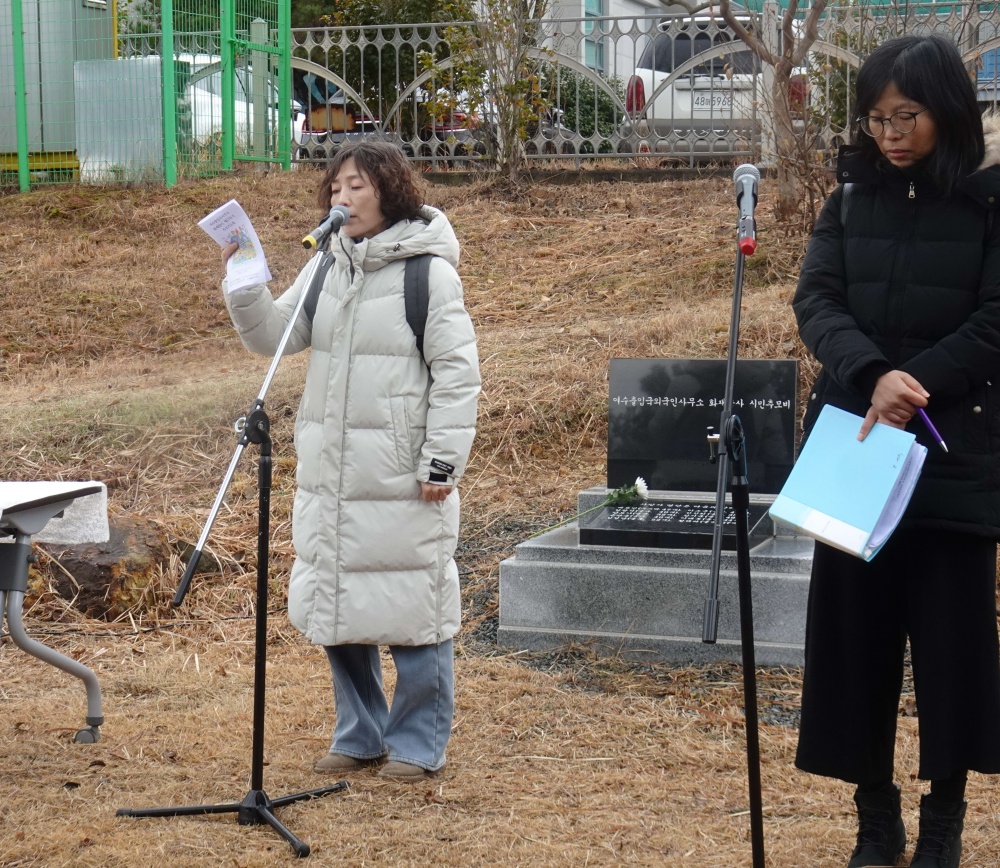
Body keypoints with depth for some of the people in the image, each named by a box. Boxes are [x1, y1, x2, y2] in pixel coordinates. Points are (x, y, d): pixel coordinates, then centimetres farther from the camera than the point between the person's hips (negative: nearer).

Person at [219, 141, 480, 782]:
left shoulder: (429, 271, -8)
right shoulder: (326, 268, 11)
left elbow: (457, 373, -9)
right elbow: (273, 336, 9)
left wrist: (443, 462, -12)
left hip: (401, 477, -6)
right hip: (329, 473, 7)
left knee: (411, 607, 0)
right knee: (336, 606, 13)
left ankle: (419, 743, 14)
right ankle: (359, 734, 26)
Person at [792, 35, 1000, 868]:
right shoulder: (853, 197, 7)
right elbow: (816, 299, -4)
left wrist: (912, 391, -20)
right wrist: (872, 376, -22)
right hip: (852, 448, 3)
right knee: (856, 636, 5)